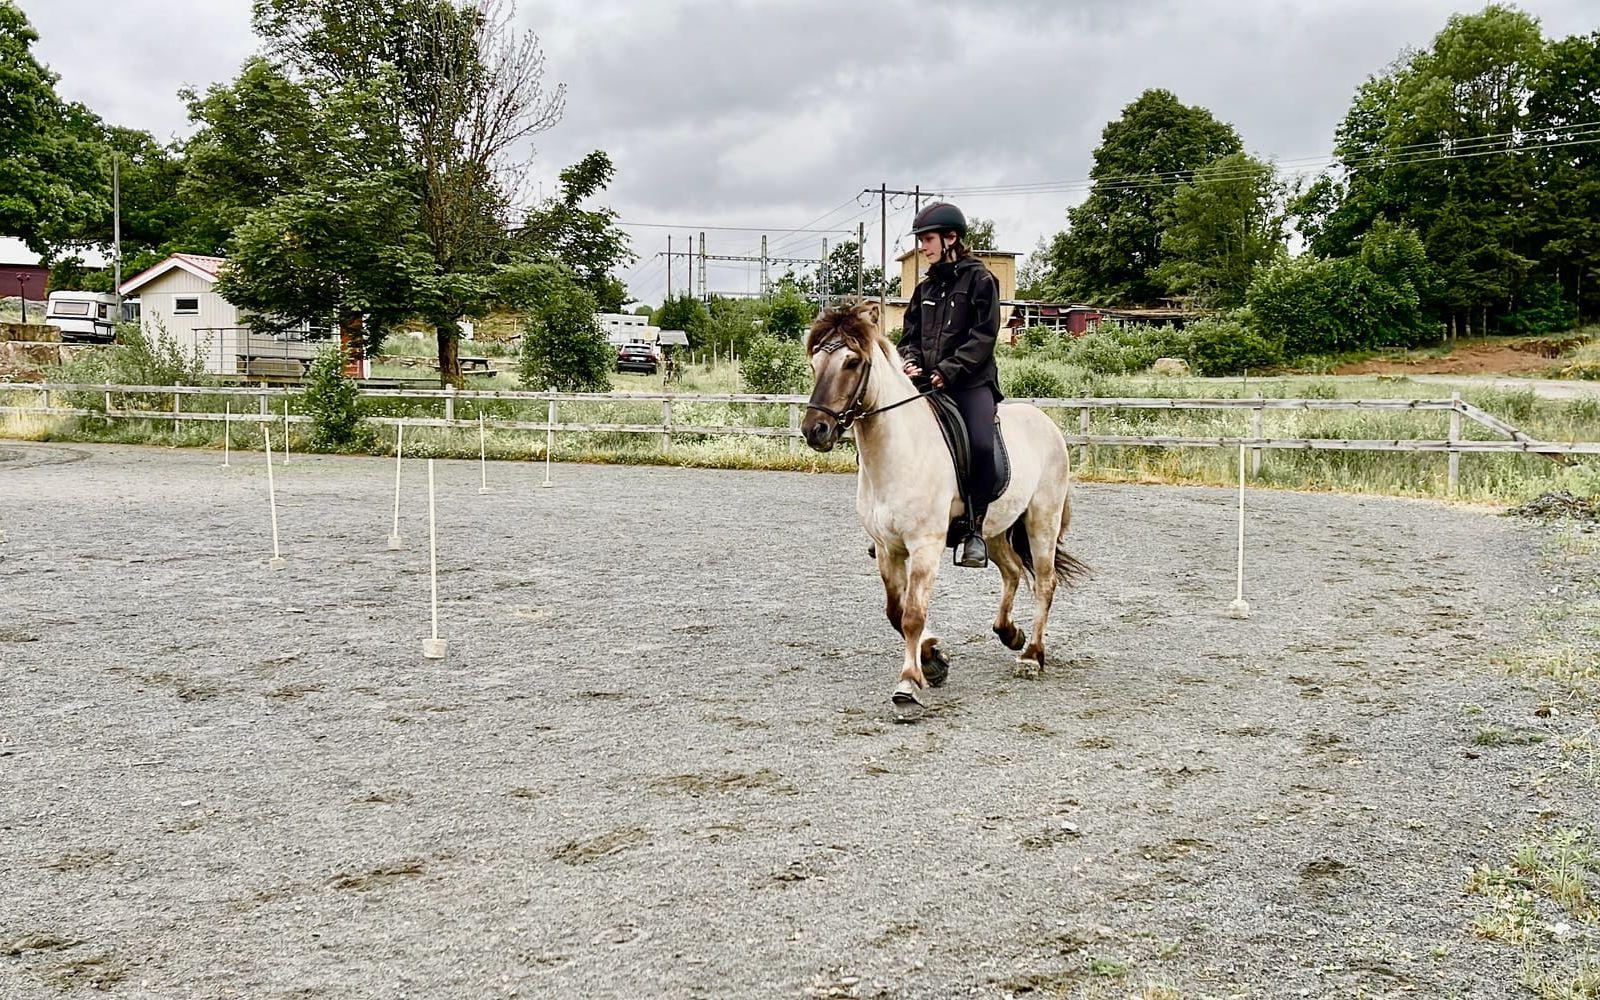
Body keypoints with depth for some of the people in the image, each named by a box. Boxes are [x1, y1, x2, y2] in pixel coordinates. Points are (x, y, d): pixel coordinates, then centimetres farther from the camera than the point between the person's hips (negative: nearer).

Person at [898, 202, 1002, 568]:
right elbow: (911, 334, 20)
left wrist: (949, 370, -18)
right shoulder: (925, 287, 19)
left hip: (971, 383, -6)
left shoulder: (979, 279, 1)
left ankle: (973, 528, -18)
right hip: (926, 383, 6)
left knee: (982, 444, -30)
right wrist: (911, 361, -3)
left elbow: (983, 336, -9)